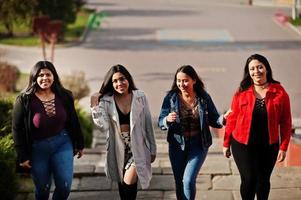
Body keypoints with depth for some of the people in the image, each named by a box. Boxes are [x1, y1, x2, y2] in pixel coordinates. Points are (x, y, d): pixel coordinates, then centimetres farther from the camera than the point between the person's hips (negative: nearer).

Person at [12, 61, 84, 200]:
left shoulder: (64, 96, -2)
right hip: (38, 148, -1)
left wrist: (79, 144, 13)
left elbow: (73, 121, 8)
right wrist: (22, 156, -9)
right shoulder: (24, 100, -11)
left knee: (65, 186, -5)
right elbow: (17, 129, -8)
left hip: (63, 143, 2)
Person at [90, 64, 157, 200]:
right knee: (122, 185, 15)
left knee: (129, 184, -13)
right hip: (118, 148, 2)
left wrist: (152, 149, 4)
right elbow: (103, 126, -16)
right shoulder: (106, 101, -6)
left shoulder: (140, 97, -6)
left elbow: (148, 124, 1)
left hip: (137, 147, -2)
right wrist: (94, 106, -22)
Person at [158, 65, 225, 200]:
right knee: (179, 183, 12)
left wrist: (223, 119, -23)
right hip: (177, 145, 2)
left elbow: (213, 120, -1)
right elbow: (161, 122, -6)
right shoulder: (171, 97, -7)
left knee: (188, 180, -14)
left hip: (198, 144, -2)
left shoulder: (204, 97, -7)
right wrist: (167, 120, -29)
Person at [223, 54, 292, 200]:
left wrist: (283, 147, -5)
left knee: (263, 180, 12)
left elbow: (285, 122, -2)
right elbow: (232, 119, 0)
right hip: (243, 145, -1)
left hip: (269, 146, 1)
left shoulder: (279, 92, -6)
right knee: (249, 180, -4)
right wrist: (226, 143, 2)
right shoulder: (241, 92, -5)